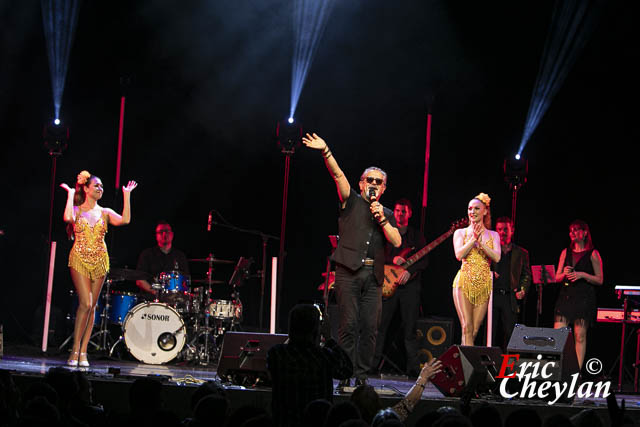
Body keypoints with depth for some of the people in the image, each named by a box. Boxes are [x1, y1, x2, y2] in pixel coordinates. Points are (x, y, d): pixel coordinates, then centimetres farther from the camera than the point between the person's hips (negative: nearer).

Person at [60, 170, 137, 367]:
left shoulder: (105, 213, 10)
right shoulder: (77, 210, 2)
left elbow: (125, 220, -8)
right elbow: (67, 217, -22)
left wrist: (126, 195, -5)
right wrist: (70, 194, -11)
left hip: (100, 261, 4)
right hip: (80, 260, -4)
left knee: (91, 306, 4)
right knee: (85, 304, -15)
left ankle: (83, 352, 7)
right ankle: (75, 350, -6)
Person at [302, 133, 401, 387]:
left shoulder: (387, 214, 20)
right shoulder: (351, 202, 11)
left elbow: (397, 242, 7)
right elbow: (338, 175, -4)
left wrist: (382, 219, -3)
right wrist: (326, 152, -17)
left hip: (373, 275, 3)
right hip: (349, 272, -3)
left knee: (370, 327, -2)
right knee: (348, 325, -7)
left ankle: (362, 376, 4)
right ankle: (345, 376, -5)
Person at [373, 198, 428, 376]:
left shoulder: (417, 235, 11)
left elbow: (423, 261, 2)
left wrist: (409, 270, -15)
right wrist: (392, 259, -15)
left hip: (410, 284, 0)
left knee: (409, 329, -1)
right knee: (380, 325, -5)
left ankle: (413, 368, 1)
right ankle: (373, 364, -1)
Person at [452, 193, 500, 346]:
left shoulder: (493, 235, 13)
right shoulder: (460, 233, 9)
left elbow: (497, 257, -2)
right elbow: (459, 254, -6)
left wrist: (481, 242, -11)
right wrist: (474, 239, -12)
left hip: (484, 284, 2)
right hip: (464, 282, -2)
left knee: (475, 329, 0)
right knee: (467, 328, -12)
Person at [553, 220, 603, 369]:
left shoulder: (593, 254, 1)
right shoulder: (566, 252, 14)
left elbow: (600, 280, 0)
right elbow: (557, 277, 16)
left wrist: (582, 275, -14)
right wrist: (564, 274, -6)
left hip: (584, 297, -4)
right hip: (565, 295, 4)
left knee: (580, 336, -4)